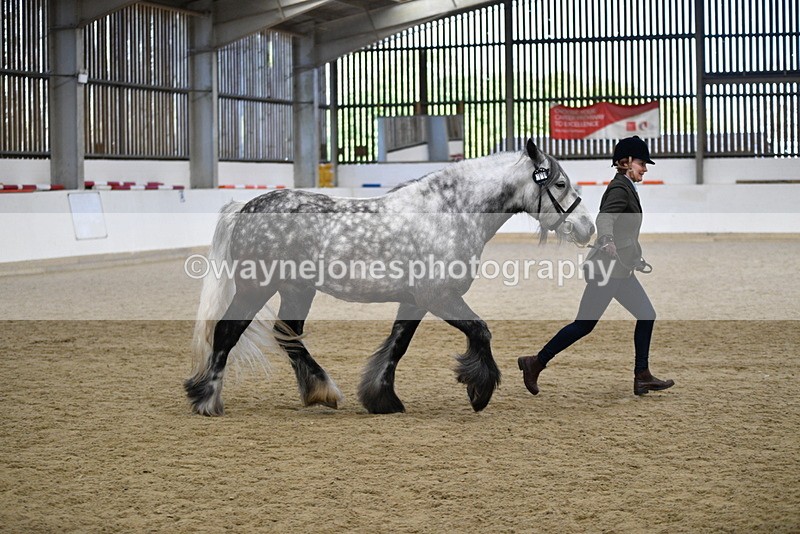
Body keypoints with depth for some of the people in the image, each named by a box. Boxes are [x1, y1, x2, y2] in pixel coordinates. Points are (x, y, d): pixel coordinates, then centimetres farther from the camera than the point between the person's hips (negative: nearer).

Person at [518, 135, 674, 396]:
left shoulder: (626, 188, 18)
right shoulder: (619, 188, -13)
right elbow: (604, 218, -32)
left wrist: (636, 260, 34)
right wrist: (607, 241, -51)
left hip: (619, 269, 10)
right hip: (607, 267, -10)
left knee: (646, 316, 6)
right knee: (584, 324, -5)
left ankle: (642, 377, 8)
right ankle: (535, 363, 3)